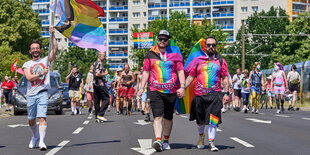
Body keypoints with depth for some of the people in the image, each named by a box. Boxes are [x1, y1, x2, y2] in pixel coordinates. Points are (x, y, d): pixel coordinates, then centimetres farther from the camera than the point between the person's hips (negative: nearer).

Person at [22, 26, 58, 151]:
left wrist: (52, 35, -12)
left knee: (42, 117, -16)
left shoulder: (46, 61, 10)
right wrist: (41, 74, -19)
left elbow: (55, 49, -4)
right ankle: (35, 137, 37)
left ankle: (42, 141, -20)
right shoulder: (27, 64, 11)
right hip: (31, 95, 3)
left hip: (43, 93, -2)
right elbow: (29, 77, -6)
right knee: (31, 120, 13)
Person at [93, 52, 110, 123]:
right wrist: (105, 73, -8)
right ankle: (100, 114, -12)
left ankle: (97, 117, 8)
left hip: (95, 84, 10)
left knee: (97, 100, 8)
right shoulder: (99, 63, -12)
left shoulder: (94, 63, 19)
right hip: (100, 84, -10)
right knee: (106, 99, -6)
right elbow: (97, 74, -21)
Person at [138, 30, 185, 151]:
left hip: (171, 91, 1)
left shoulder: (174, 53, 6)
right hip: (155, 90, -1)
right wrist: (142, 87, 5)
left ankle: (166, 141, 23)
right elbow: (146, 72, 13)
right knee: (158, 116, -15)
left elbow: (180, 71, 4)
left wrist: (182, 87, -7)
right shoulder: (151, 54, 8)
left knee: (168, 118, 10)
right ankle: (158, 140, -25)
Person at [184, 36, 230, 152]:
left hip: (215, 95, -1)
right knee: (200, 120, 13)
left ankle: (211, 142, -5)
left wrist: (226, 93, -2)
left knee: (213, 119, -13)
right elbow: (190, 77, 9)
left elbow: (225, 78, 8)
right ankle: (201, 135, 41)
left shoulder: (221, 61, 9)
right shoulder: (198, 60, 9)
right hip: (199, 95, 1)